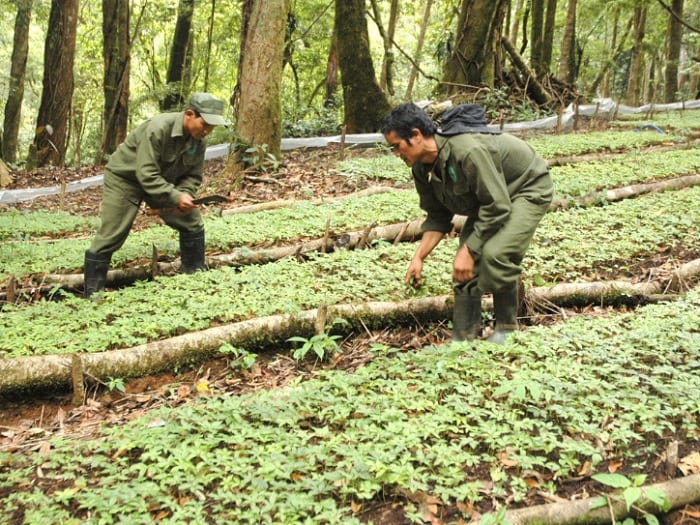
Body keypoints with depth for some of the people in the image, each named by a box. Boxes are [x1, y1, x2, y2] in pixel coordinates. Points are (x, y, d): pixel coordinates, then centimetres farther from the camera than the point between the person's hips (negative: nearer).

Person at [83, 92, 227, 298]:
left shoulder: (199, 141, -12)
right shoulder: (158, 128, -34)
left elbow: (193, 176, -4)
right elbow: (147, 174, -36)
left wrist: (185, 195, -24)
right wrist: (176, 197, -38)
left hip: (163, 181, 7)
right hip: (125, 178, -6)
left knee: (193, 225, -1)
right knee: (109, 238, -8)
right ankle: (93, 294, 4)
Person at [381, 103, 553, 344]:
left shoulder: (468, 151, -38)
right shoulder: (422, 168, -10)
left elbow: (497, 207, -33)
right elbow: (437, 216, 0)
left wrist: (468, 251, -29)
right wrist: (418, 257, -9)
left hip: (529, 188, -8)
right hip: (487, 196, 8)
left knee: (495, 254, -27)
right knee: (467, 261, -4)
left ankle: (506, 329, -6)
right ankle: (463, 337, 5)